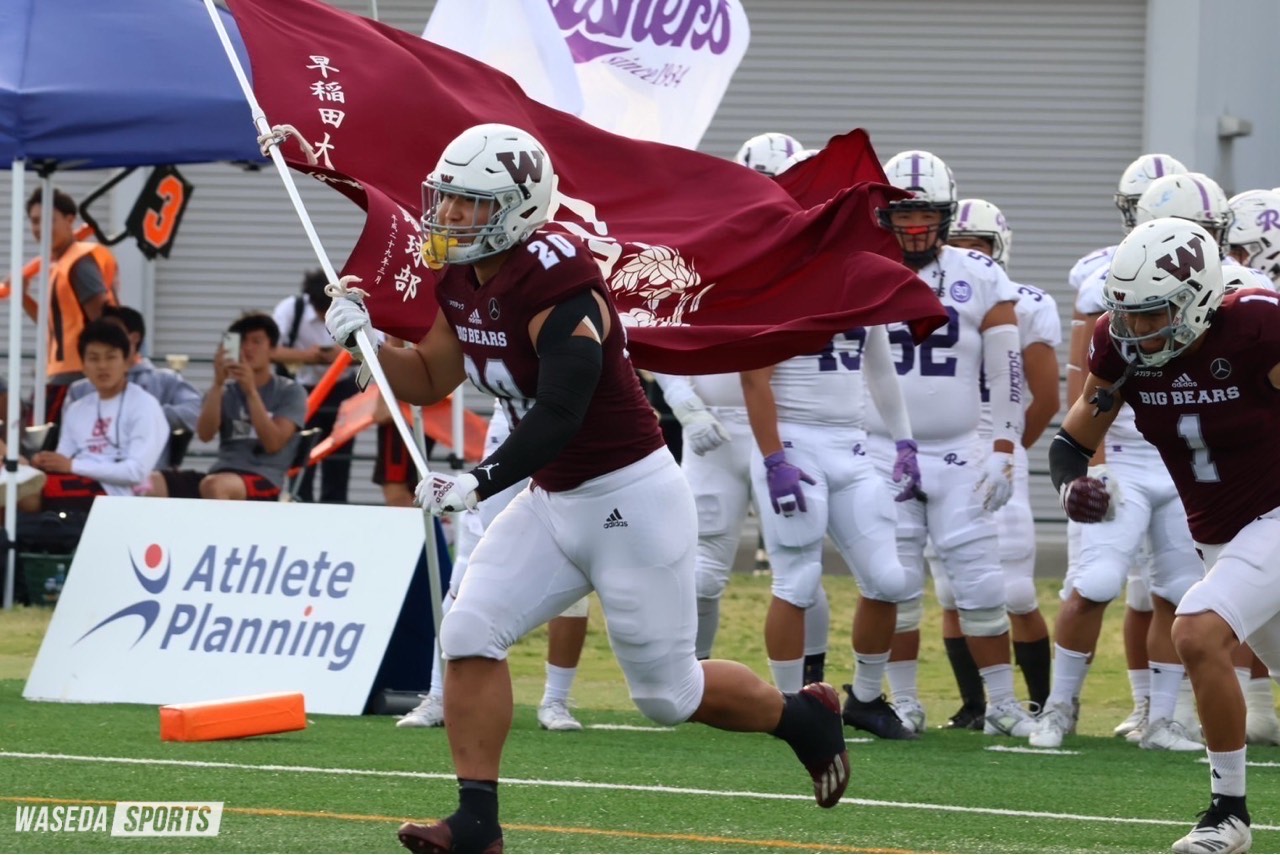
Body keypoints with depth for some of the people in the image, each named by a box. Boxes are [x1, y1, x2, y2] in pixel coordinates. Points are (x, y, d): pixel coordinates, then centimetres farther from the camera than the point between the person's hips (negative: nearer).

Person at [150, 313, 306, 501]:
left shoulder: (290, 392, 8)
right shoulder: (226, 390, 18)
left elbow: (273, 443, -7)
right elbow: (205, 434, -1)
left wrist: (251, 391, -13)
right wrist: (218, 384, -11)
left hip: (264, 479, -4)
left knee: (215, 485, -41)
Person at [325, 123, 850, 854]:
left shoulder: (557, 284, -26)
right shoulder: (463, 281, 2)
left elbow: (560, 415, -32)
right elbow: (428, 381, 14)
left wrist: (479, 484, -41)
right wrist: (364, 339, -3)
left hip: (631, 500, -8)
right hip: (554, 500, 8)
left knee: (666, 692, 4)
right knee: (470, 633, -8)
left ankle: (806, 717, 30)